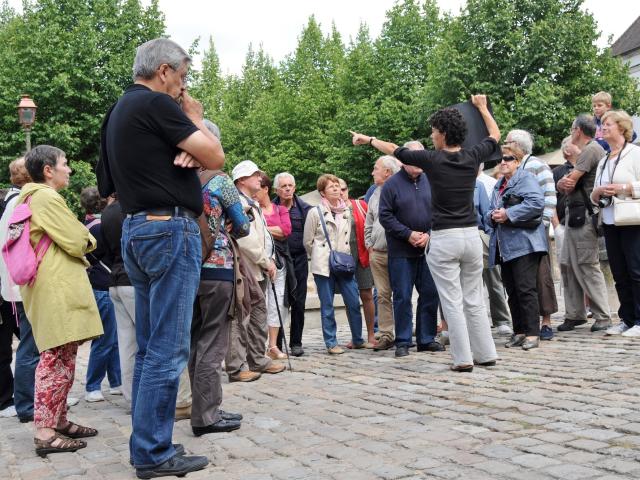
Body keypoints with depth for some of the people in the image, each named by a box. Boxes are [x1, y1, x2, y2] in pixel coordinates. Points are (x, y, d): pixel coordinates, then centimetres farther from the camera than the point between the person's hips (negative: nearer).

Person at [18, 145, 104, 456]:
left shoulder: (30, 198, 20)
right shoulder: (47, 198, -12)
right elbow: (79, 242, -13)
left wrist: (79, 240, 9)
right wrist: (89, 239, 7)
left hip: (53, 287, 11)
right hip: (58, 288, -11)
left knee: (61, 358, 15)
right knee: (56, 359, -10)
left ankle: (58, 420, 22)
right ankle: (45, 433, -9)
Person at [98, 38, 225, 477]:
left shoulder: (119, 111, 18)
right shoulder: (157, 104, -11)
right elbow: (216, 158, -12)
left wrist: (183, 153, 5)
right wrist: (195, 118, 6)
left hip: (138, 229, 10)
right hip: (170, 229, -10)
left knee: (150, 347, 14)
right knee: (168, 350, -5)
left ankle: (145, 444, 20)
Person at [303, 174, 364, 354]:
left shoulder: (346, 211, 10)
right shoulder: (315, 212, -3)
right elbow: (307, 241, 3)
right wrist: (318, 258, 9)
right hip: (323, 265, -4)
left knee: (354, 302, 1)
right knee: (327, 306, 2)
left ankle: (357, 340, 15)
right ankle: (331, 343, 10)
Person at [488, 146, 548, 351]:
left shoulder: (526, 178, -3)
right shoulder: (499, 185, 22)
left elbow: (536, 203, -19)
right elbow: (489, 212, 22)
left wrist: (508, 214, -17)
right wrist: (493, 216, -2)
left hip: (523, 244, -8)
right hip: (504, 246, 8)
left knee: (526, 289, -9)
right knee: (512, 291, 10)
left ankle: (532, 333, -5)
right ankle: (519, 332, 17)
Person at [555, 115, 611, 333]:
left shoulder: (591, 149, -10)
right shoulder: (586, 151, 22)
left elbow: (570, 182, -17)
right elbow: (563, 184, 14)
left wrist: (566, 183, 5)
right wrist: (564, 183, -8)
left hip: (584, 216, -10)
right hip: (574, 215, 10)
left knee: (588, 266, -7)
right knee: (569, 265, 9)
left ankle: (602, 316, -2)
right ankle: (575, 314, 13)